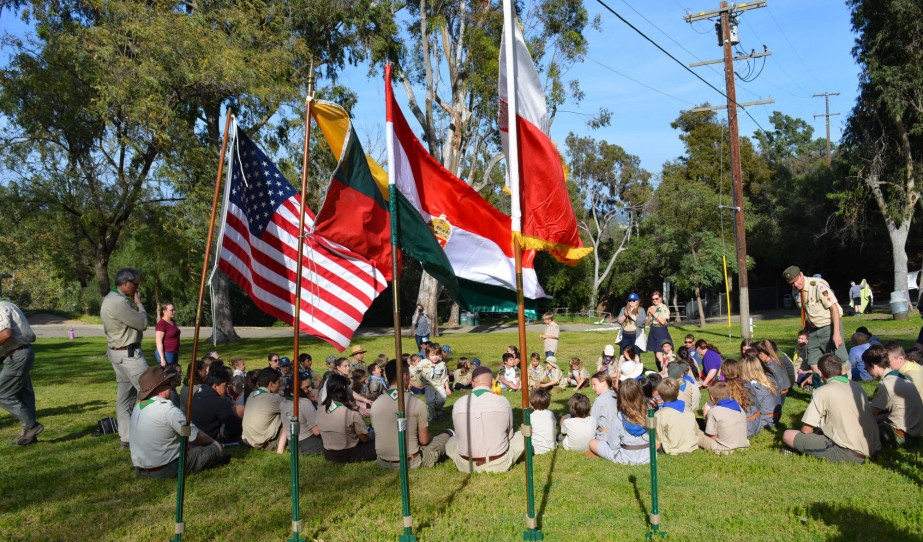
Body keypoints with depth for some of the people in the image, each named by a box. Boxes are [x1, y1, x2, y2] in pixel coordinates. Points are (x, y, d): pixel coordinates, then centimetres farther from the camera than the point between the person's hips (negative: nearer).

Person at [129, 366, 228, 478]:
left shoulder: (136, 408, 5)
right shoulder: (168, 410, -22)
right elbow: (196, 436, -12)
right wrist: (214, 441, 9)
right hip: (165, 471, -9)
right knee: (215, 448, -3)